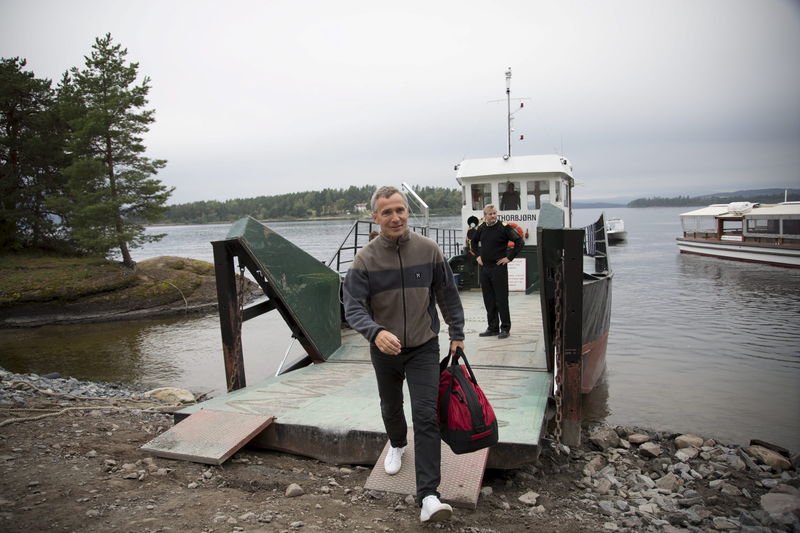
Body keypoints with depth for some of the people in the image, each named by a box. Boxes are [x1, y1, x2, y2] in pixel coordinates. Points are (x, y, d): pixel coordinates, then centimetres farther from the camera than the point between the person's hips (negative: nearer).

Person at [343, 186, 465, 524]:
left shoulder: (428, 250, -9)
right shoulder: (365, 259, -13)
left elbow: (447, 294, 2)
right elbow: (354, 307, -18)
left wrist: (456, 333, 5)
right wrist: (375, 332, -37)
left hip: (423, 347, -1)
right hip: (384, 349, 1)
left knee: (426, 417, -9)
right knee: (391, 407, 23)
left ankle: (428, 495, -4)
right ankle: (397, 445, 55)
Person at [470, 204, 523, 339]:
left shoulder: (504, 227, -9)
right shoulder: (481, 228, 7)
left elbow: (519, 242, -9)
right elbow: (474, 242, 27)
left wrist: (509, 257, -9)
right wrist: (478, 255, 15)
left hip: (499, 267, -5)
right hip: (484, 268, 5)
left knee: (501, 300, 0)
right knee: (488, 300, 10)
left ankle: (505, 328, 9)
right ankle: (493, 328, 19)